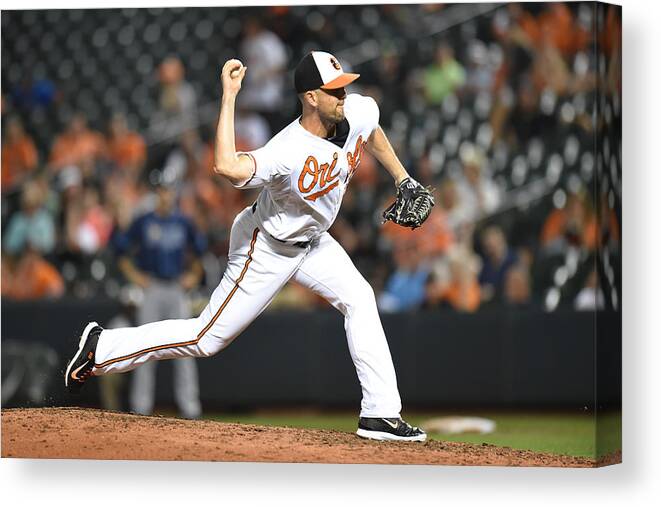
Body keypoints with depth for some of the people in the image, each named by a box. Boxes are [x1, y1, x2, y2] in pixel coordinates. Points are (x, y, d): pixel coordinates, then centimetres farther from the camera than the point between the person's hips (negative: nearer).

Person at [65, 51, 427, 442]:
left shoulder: (360, 111, -15)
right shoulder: (288, 152, -38)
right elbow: (227, 167, -56)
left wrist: (404, 180, 15)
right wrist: (229, 96, -52)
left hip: (311, 240, 7)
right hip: (267, 249, -7)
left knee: (360, 299, -8)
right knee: (207, 339, -1)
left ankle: (381, 414, -4)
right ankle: (102, 347, 13)